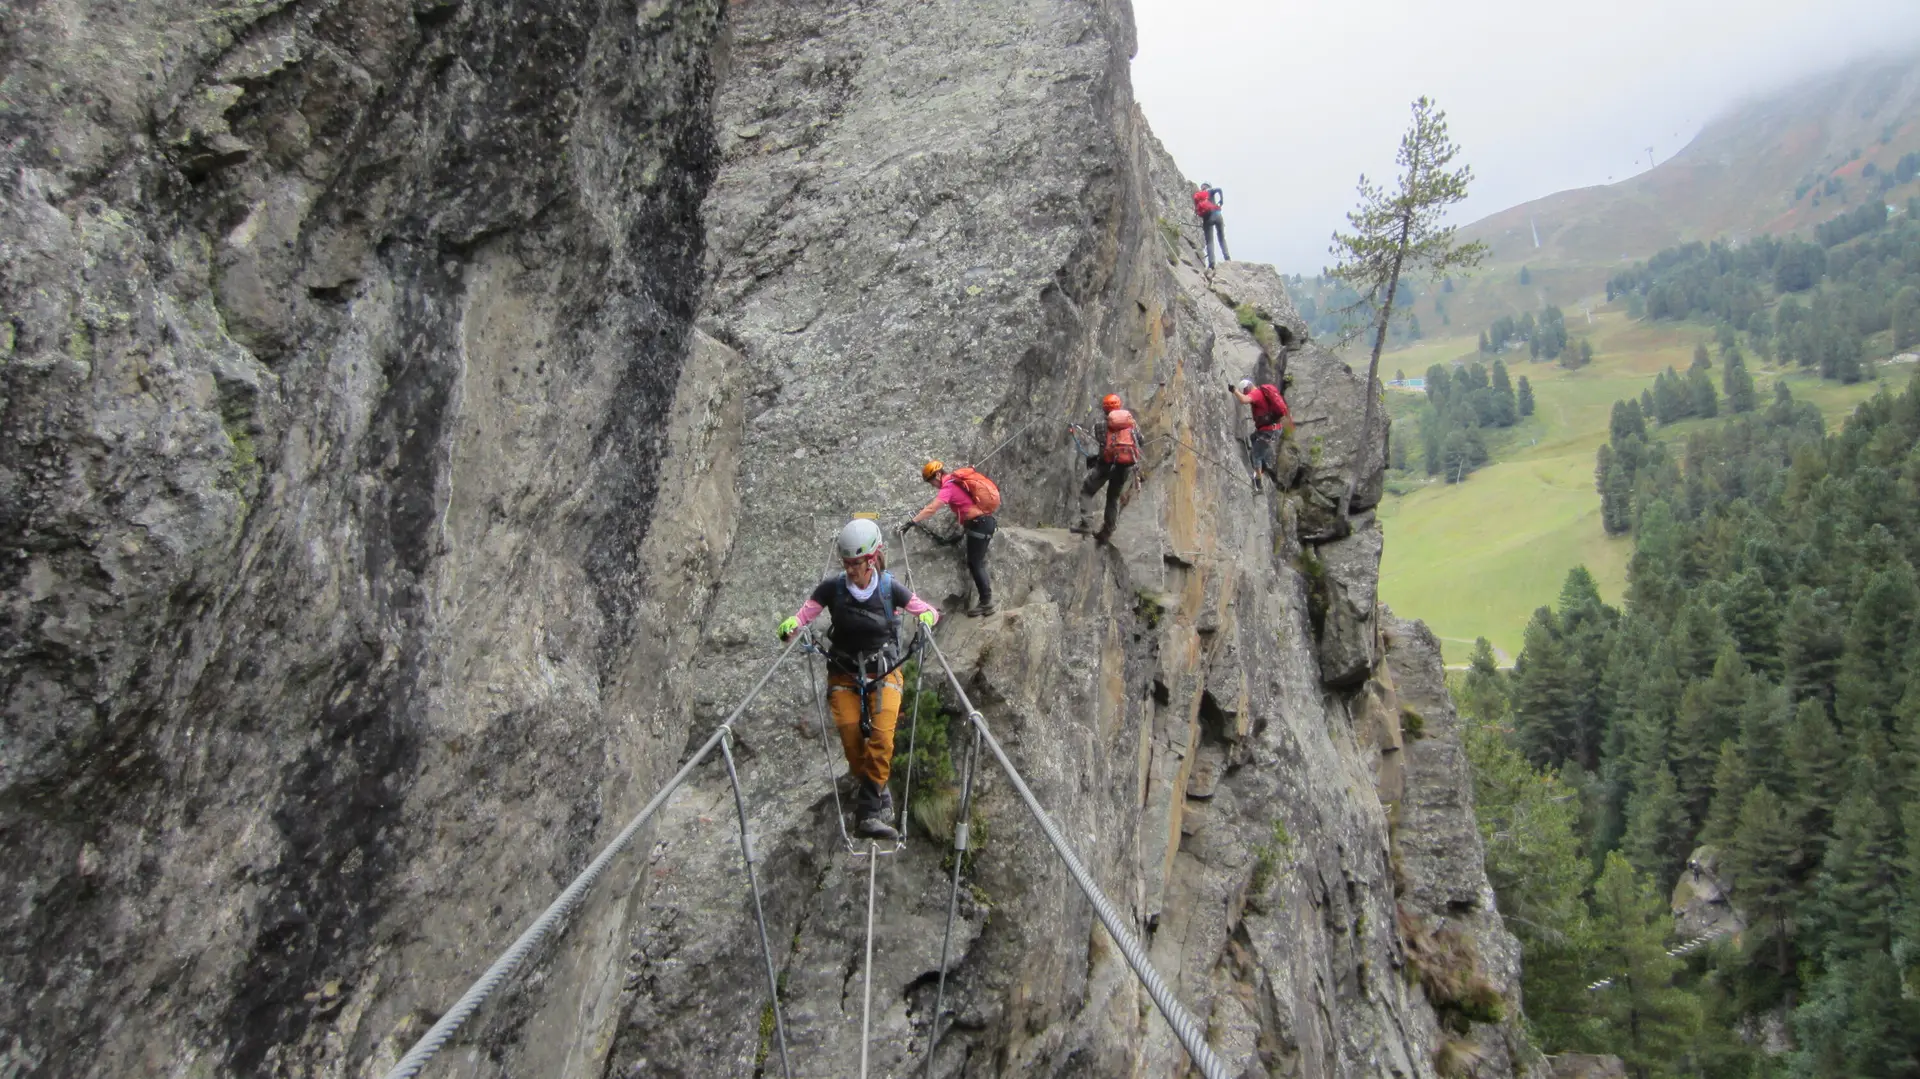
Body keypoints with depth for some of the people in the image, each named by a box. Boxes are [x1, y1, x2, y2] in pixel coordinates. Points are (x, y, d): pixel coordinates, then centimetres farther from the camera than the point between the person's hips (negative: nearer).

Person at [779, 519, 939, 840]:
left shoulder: (889, 588, -9)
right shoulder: (833, 587, -9)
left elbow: (927, 609, 2)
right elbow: (805, 611, -6)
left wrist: (926, 618, -22)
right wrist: (791, 624, -29)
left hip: (883, 673, -1)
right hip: (844, 676, 1)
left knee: (881, 738, -19)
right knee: (852, 743, -4)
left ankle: (868, 813, -15)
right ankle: (879, 793, 22)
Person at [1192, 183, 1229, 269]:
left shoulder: (1196, 197, 19)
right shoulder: (1210, 192, 12)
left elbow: (1196, 213, 14)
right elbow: (1219, 189, -9)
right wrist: (1222, 200, 3)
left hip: (1206, 219, 1)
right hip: (1216, 215, -1)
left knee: (1209, 241, 3)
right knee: (1222, 238, 14)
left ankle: (1211, 263, -10)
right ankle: (1227, 258, 2)